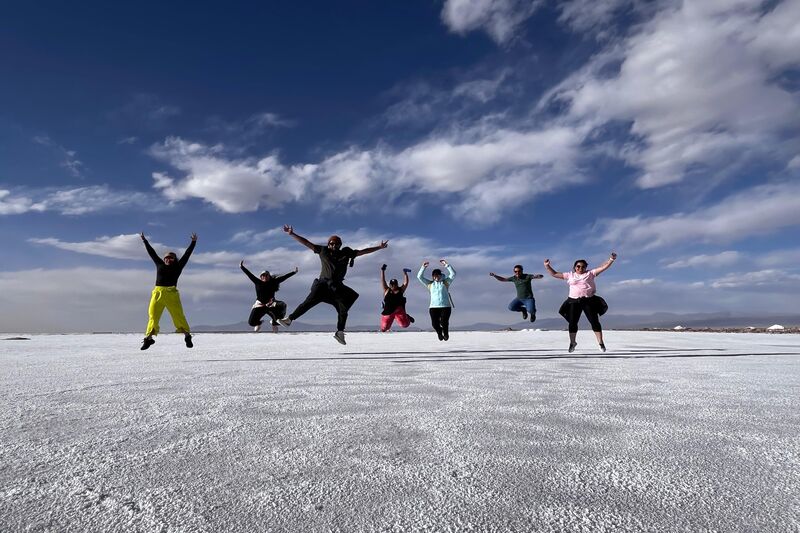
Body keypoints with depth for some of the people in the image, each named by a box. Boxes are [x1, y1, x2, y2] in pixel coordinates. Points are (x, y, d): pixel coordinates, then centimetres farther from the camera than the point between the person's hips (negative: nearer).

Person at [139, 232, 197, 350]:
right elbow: (152, 252, 28)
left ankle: (187, 335, -2)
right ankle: (149, 337, -1)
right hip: (158, 292, 3)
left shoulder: (177, 267, 14)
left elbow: (187, 254, 14)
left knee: (178, 315, -7)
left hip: (171, 293, -3)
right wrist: (144, 241, 35)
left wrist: (193, 242, 15)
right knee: (153, 315, -2)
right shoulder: (159, 264, 20)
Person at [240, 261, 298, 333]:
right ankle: (258, 323, 37)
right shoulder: (257, 282, 3)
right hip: (259, 306, 1)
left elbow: (284, 277, -2)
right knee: (251, 322, -7)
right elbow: (249, 274, 2)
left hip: (271, 305, -1)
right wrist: (242, 267, -3)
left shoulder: (273, 282, 1)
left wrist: (294, 272, -4)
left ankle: (275, 324, 1)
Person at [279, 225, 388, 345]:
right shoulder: (323, 251, 4)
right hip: (323, 284, -2)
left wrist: (379, 247, 6)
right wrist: (292, 234, -2)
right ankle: (289, 319, -5)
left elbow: (363, 251, 8)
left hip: (338, 287, 2)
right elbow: (306, 243, 4)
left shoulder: (346, 253, 6)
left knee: (343, 309, 0)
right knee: (308, 302, -11)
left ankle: (339, 332, 12)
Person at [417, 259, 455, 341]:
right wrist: (423, 267, -1)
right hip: (434, 307, 1)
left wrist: (446, 265, -5)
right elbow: (419, 276, 10)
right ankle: (439, 333, 21)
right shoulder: (430, 284, 16)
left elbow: (453, 274, 1)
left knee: (444, 322, -18)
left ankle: (446, 333, 16)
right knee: (435, 323, -14)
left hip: (445, 306, -1)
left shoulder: (445, 282, 12)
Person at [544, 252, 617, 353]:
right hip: (574, 302, 2)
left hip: (589, 301, -1)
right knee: (572, 323, 4)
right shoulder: (569, 275, 12)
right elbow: (554, 274, 13)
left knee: (594, 321, -2)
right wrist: (547, 266, 5)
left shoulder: (590, 273, 9)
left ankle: (600, 343, 8)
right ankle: (572, 342, 20)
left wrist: (611, 259, -10)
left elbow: (603, 267, 2)